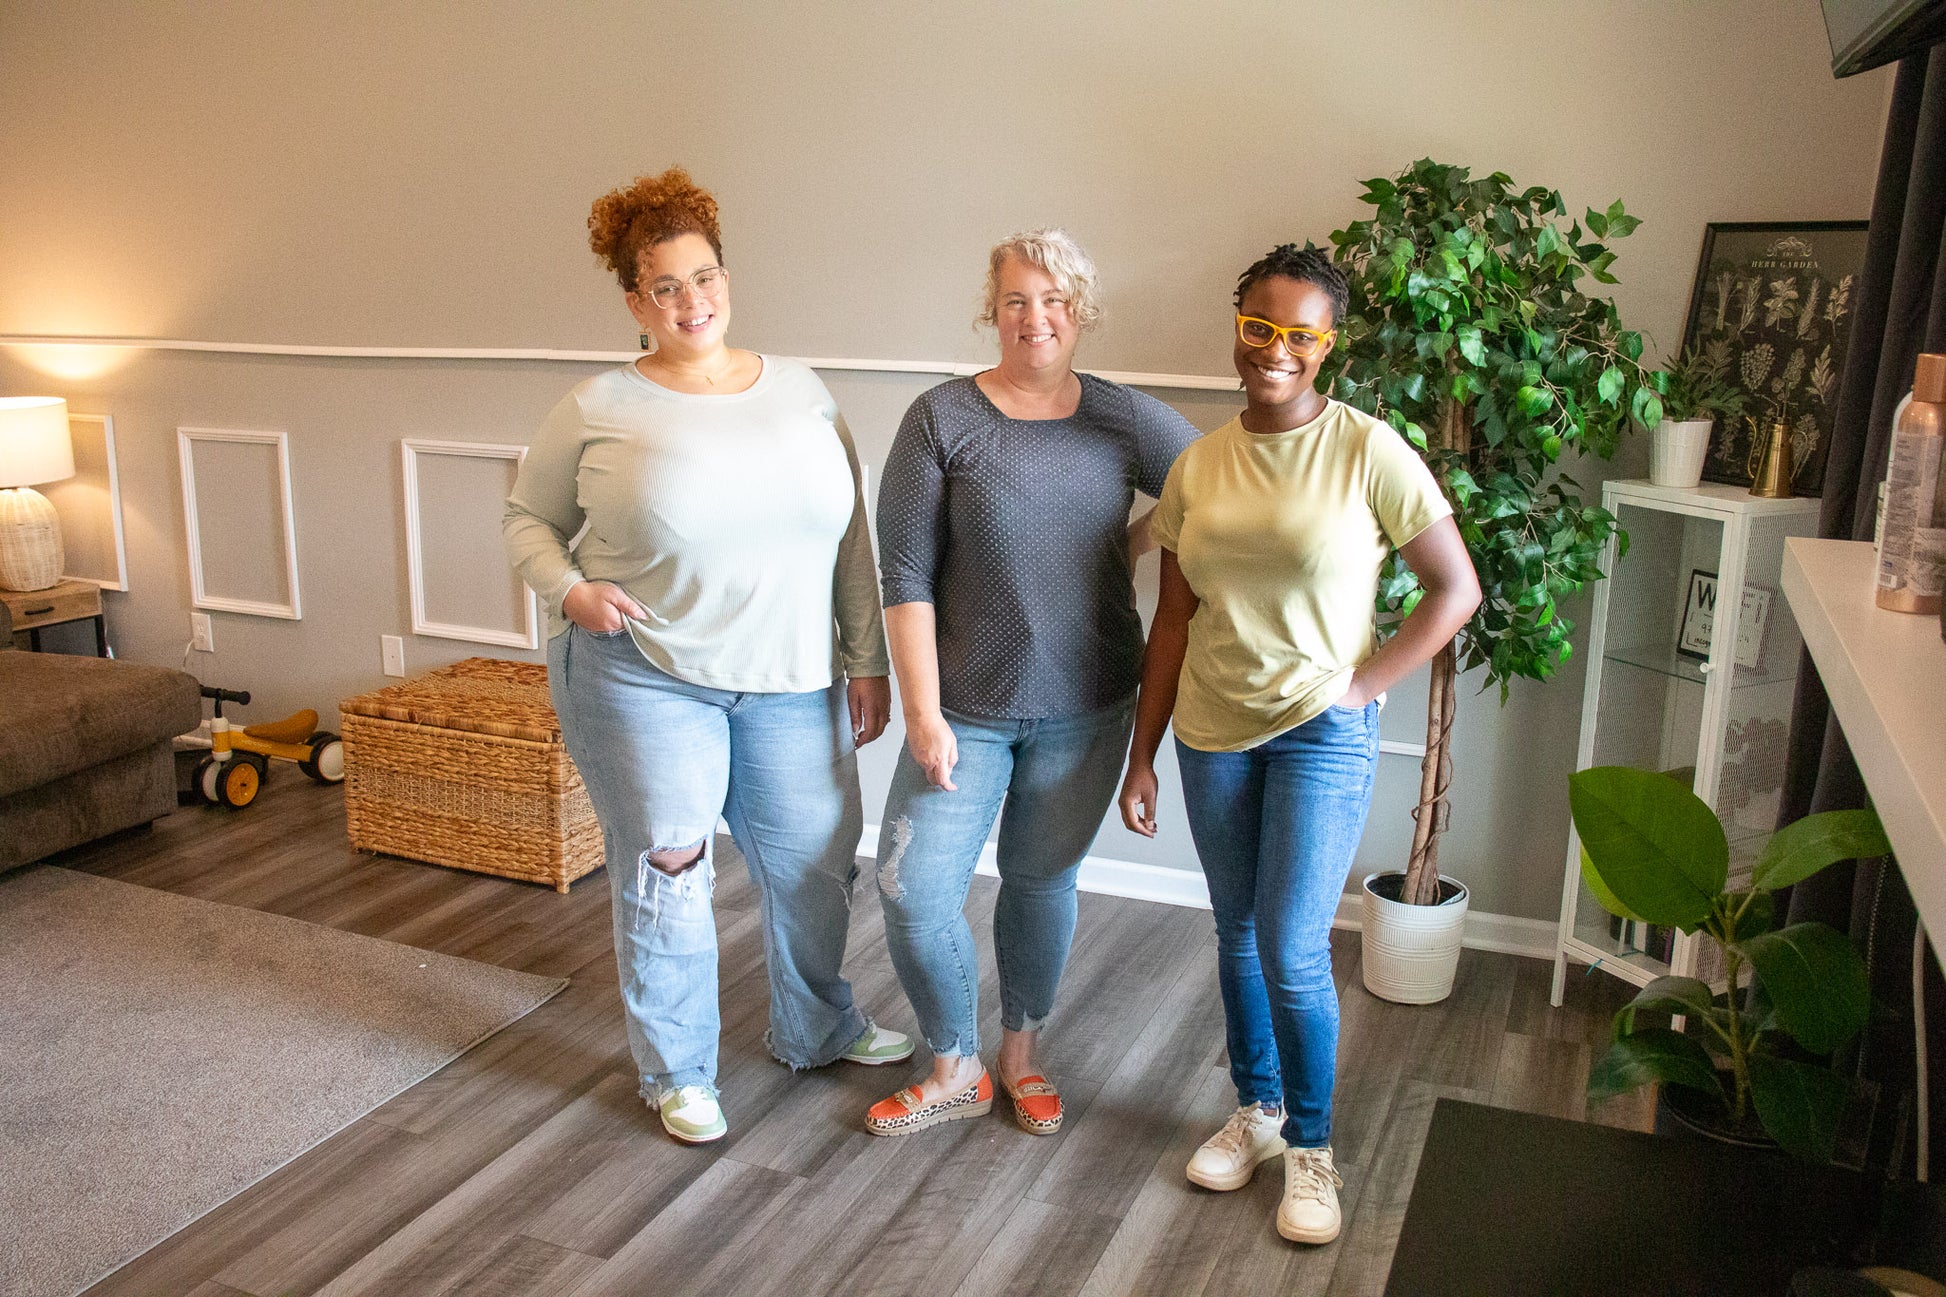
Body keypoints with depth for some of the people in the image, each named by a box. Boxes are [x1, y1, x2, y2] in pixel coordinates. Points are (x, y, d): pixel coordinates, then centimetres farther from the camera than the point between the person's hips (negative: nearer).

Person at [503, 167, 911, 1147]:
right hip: (642, 676, -3)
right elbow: (528, 518, 5)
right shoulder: (599, 409, -5)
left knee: (814, 864, 14)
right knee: (664, 872, 5)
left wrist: (867, 660, 5)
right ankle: (677, 1074, 27)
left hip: (792, 680, 4)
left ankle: (817, 1029, 41)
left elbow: (850, 537, 7)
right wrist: (568, 589, -15)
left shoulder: (802, 392, 4)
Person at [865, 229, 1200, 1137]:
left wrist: (1127, 547, 0)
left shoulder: (1125, 420, -2)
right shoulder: (942, 419, -8)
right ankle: (955, 1071, 22)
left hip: (1086, 707, 2)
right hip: (969, 707, -1)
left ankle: (1018, 1053, 38)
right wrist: (922, 712, -13)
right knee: (913, 892, -3)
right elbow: (906, 574, -10)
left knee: (1042, 883, 14)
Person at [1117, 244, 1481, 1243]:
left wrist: (1361, 685, -11)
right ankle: (1256, 1109, 37)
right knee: (1237, 935, 16)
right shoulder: (1198, 466, 2)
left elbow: (1456, 590, -5)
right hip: (1212, 733, 4)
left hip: (1321, 732, -4)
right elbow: (1174, 619, 6)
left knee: (1292, 953, -4)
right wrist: (1141, 758, 6)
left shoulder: (1368, 452, -10)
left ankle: (1310, 1148, 19)